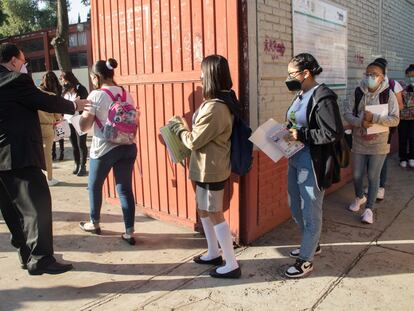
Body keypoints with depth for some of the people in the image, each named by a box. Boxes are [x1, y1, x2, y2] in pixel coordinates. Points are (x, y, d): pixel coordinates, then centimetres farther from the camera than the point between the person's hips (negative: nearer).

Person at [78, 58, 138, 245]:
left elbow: (84, 127, -9)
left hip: (104, 149, -4)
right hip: (128, 147, 5)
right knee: (125, 189, 7)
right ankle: (129, 232, 7)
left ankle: (94, 223, 36)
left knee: (94, 186, 18)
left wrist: (84, 111, 8)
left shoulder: (96, 95, -10)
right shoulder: (127, 94, 7)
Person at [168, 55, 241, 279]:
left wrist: (178, 126, -3)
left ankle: (232, 265, 14)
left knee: (215, 214, 1)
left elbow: (194, 141, -18)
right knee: (203, 209, 21)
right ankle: (213, 253, 37)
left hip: (211, 169, -10)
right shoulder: (224, 101, 7)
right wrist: (185, 126, 7)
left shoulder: (214, 108, -26)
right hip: (209, 167, 10)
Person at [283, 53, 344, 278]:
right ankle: (311, 245, 42)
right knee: (295, 207, 20)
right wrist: (288, 133, 1)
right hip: (295, 160, 9)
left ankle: (306, 261, 20)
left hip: (313, 164, -9)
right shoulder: (301, 95, 8)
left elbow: (334, 133, -20)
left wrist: (300, 135, -21)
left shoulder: (323, 97, -17)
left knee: (310, 212, 5)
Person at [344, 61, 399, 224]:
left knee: (373, 176, 5)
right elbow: (347, 113, -3)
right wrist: (360, 122, -21)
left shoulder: (388, 94, -8)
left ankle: (369, 208, 20)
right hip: (359, 142, 2)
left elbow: (395, 119, -12)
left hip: (379, 144, -2)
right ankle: (359, 197, 42)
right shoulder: (358, 92, -2)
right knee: (357, 175, 12)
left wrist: (374, 118, -25)